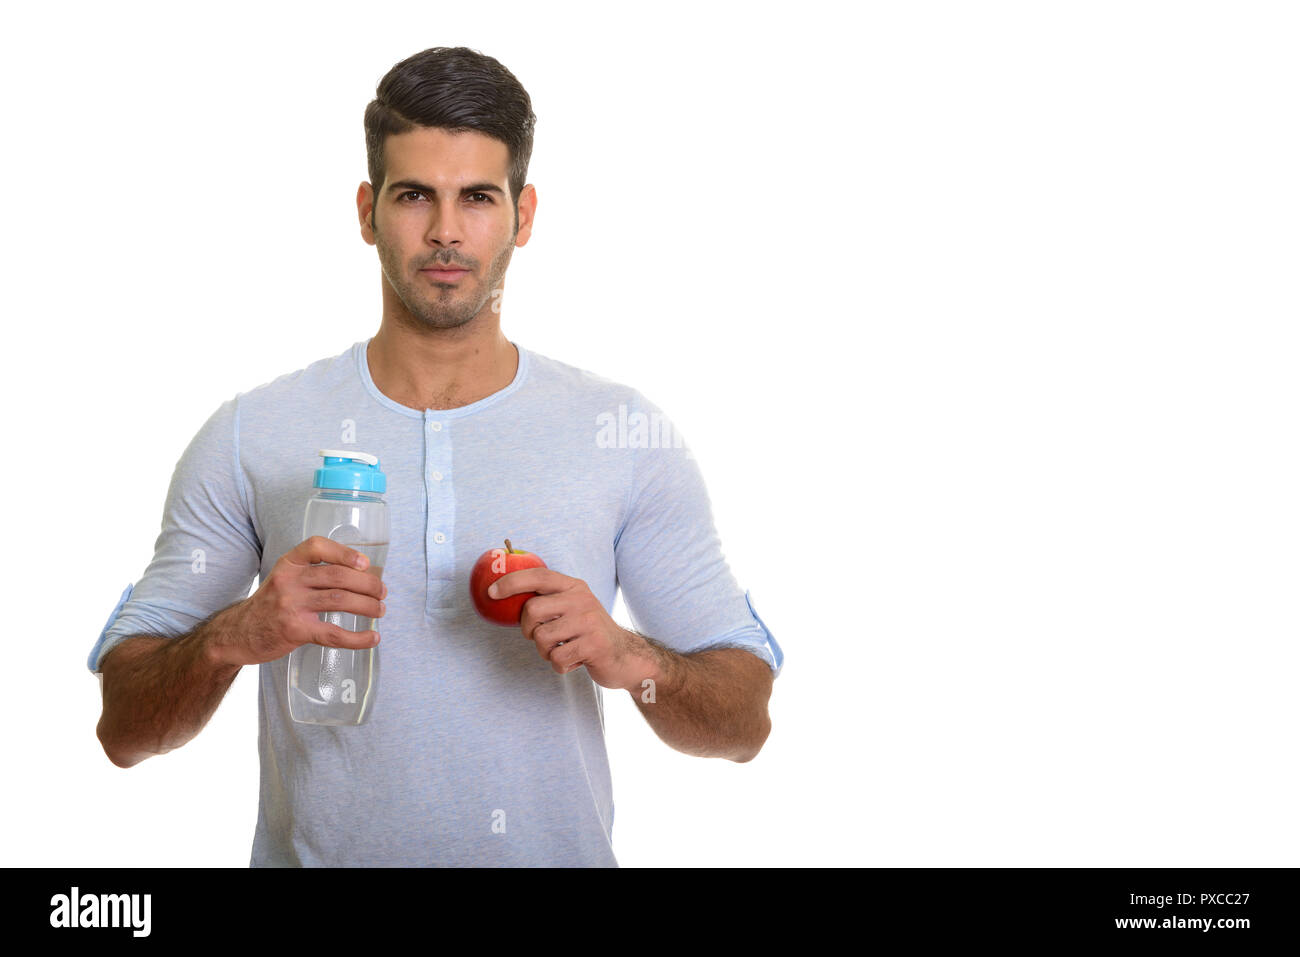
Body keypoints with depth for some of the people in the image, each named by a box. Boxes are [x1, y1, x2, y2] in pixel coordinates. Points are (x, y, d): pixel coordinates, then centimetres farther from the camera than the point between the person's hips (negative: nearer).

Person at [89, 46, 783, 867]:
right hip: (315, 851, 0)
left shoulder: (631, 438, -5)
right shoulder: (249, 439, -6)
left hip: (557, 851, 1)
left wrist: (632, 660, -21)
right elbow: (124, 730, -4)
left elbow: (744, 722, -2)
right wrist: (233, 636, -22)